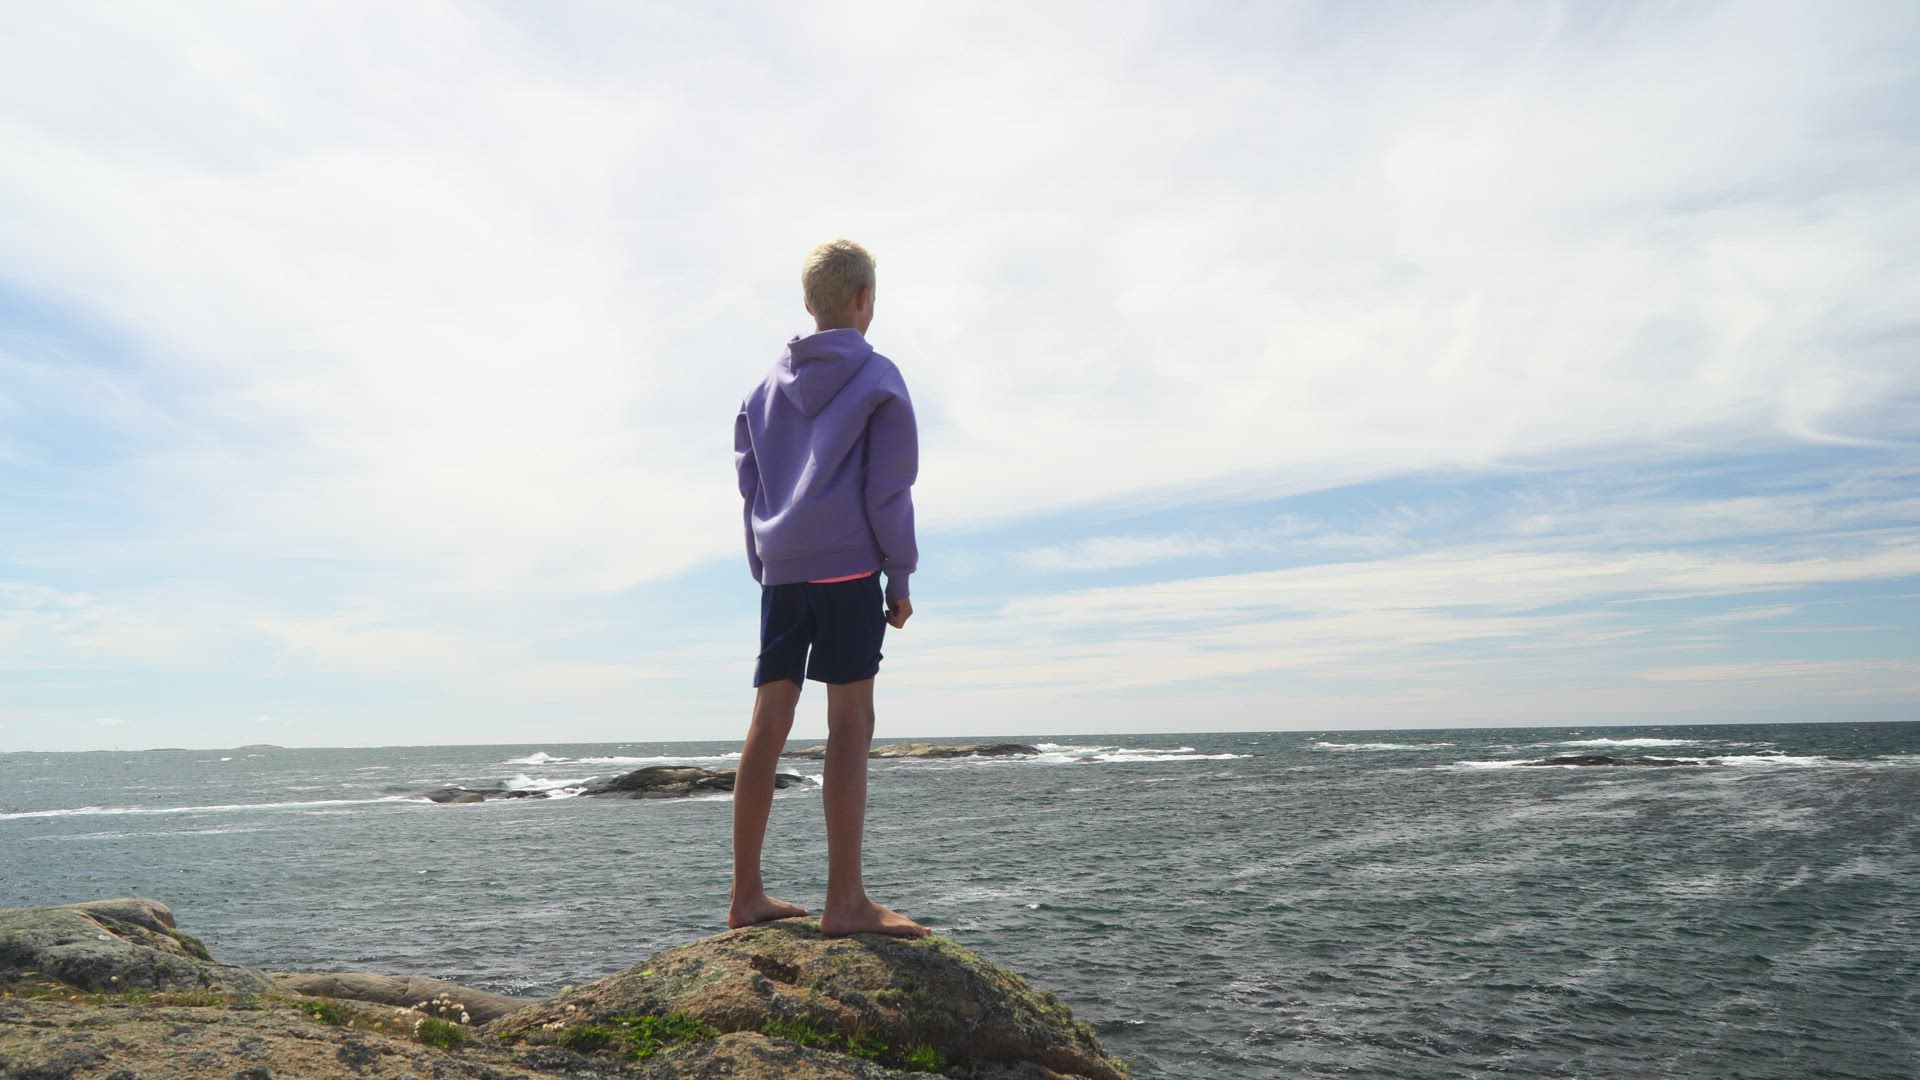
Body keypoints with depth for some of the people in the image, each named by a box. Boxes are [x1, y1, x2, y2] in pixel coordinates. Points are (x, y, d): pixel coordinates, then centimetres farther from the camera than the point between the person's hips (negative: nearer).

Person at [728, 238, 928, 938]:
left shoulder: (769, 384, 17)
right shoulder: (878, 378, 0)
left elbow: (747, 480, 15)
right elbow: (889, 489, -6)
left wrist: (765, 568, 18)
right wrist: (901, 576, -2)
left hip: (781, 572, 6)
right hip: (850, 565, -6)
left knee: (768, 725, 6)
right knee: (850, 725, -8)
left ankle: (747, 895, 11)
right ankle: (845, 901, -9)